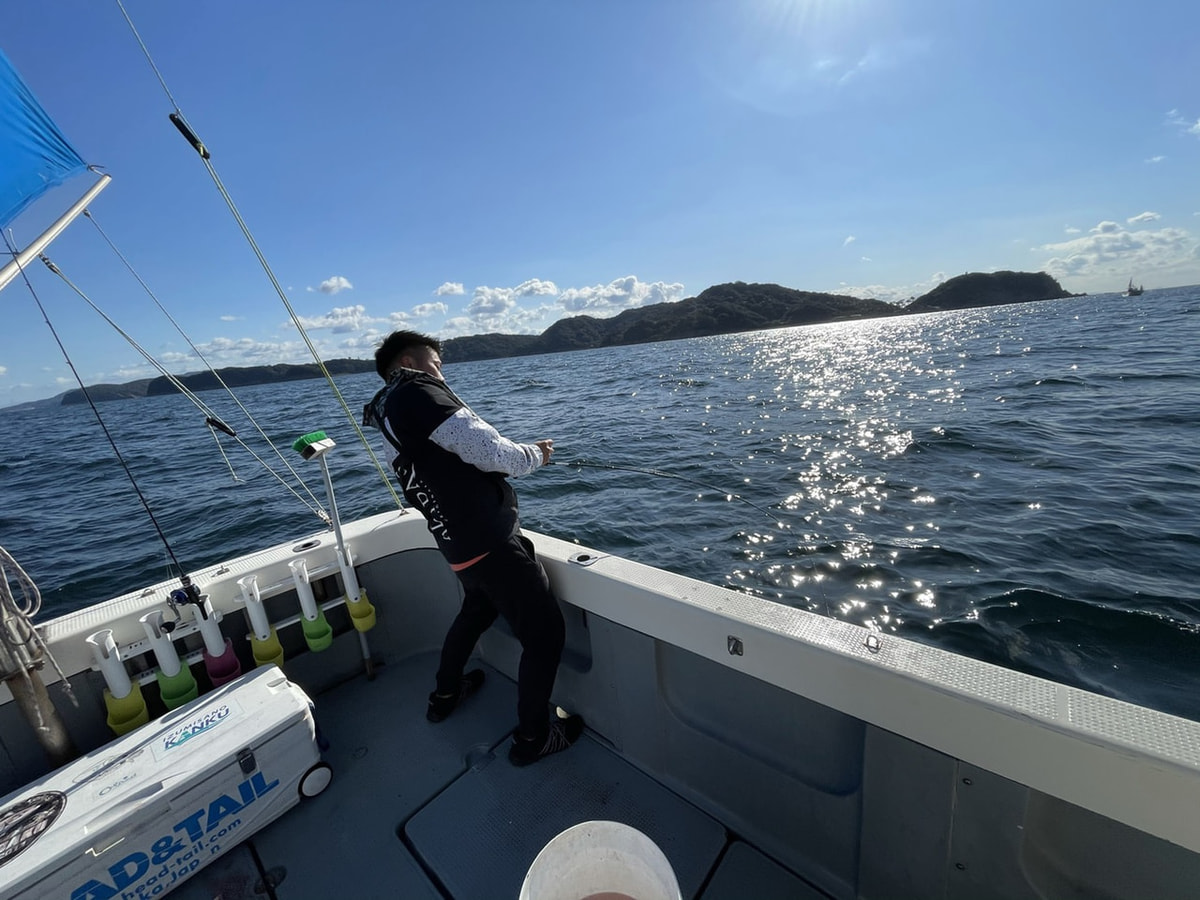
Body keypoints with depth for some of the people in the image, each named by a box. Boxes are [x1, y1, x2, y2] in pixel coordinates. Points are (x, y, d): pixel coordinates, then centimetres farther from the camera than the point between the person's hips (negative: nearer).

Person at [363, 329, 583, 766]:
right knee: (545, 631, 3)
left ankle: (445, 695, 51)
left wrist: (523, 452, 12)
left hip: (458, 546, 10)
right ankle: (532, 737, 19)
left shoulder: (389, 413, 16)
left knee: (477, 610, 33)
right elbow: (488, 451, -20)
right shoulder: (417, 393, -14)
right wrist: (532, 454, -1)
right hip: (490, 542, -10)